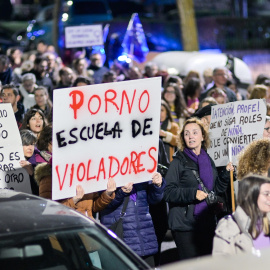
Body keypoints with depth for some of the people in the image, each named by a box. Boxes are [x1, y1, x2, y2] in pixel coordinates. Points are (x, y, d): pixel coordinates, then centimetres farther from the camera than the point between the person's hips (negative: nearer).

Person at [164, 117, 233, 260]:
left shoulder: (208, 161, 13)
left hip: (207, 223, 6)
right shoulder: (179, 162, -6)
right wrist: (192, 193, -22)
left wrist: (227, 173, 5)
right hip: (184, 224, -6)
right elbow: (167, 192, -13)